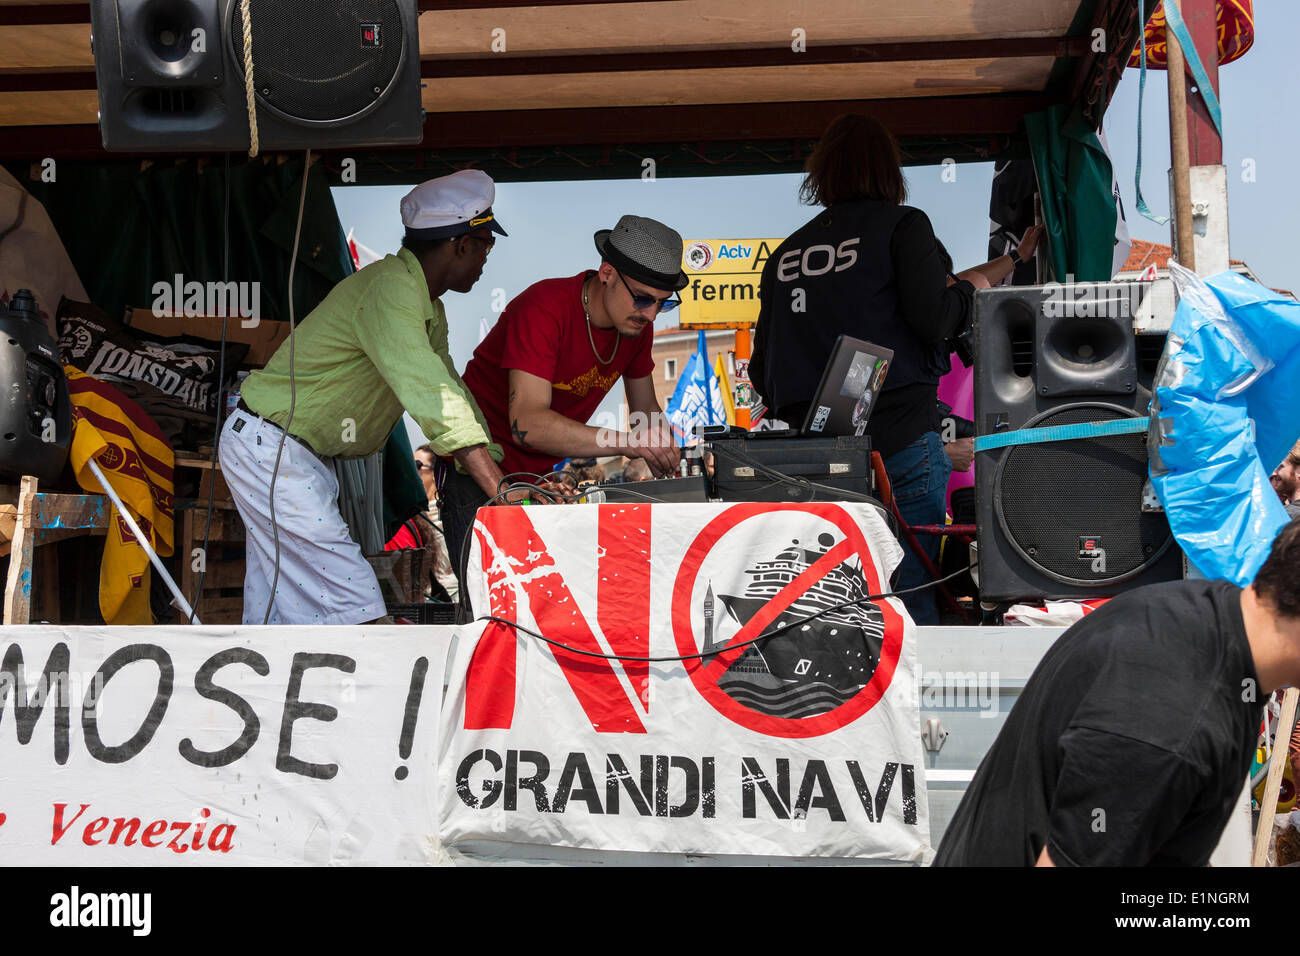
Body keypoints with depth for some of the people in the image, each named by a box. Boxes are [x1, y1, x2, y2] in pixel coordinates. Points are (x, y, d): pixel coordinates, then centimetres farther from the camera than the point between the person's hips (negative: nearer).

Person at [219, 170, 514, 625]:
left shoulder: (428, 309, 12)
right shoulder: (389, 288, -21)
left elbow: (450, 392, 13)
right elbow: (433, 400, -31)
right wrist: (502, 493, -35)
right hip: (269, 449, -11)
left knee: (276, 611, 11)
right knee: (354, 605, -13)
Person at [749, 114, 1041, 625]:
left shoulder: (785, 253, 13)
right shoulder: (902, 225, 0)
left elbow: (762, 374, 13)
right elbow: (933, 318, -13)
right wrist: (968, 289, 8)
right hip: (901, 443, -4)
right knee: (914, 604, 0)